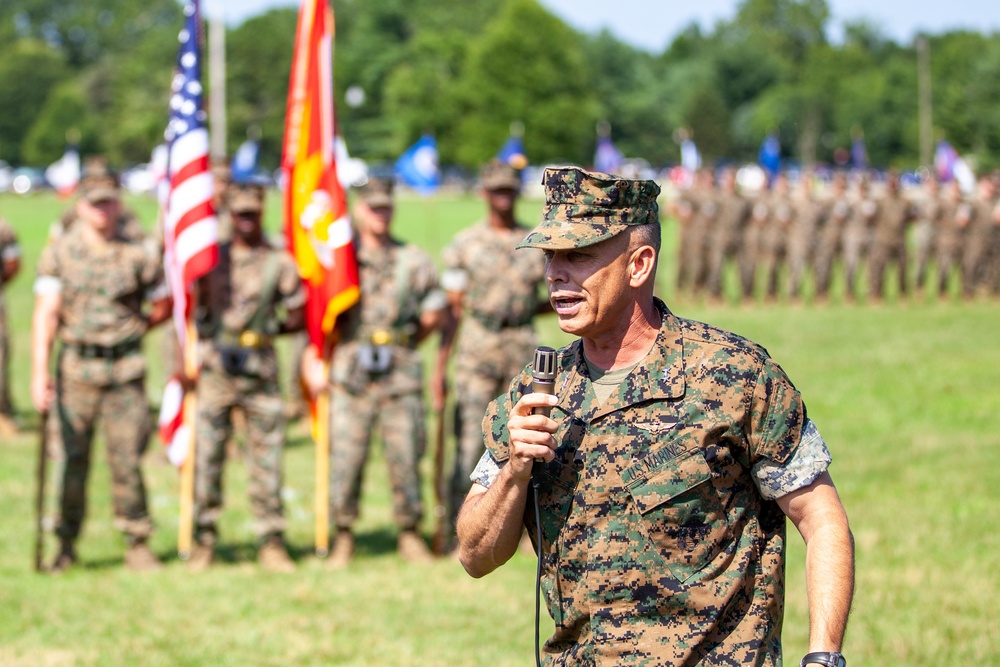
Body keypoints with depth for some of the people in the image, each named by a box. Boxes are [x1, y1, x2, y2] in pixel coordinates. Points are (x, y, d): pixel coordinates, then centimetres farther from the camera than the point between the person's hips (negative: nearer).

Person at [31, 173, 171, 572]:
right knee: (74, 458, 3)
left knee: (128, 459, -2)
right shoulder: (59, 252, 2)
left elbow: (163, 305, 17)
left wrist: (133, 329, 9)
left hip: (125, 370, 0)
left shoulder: (138, 255, 4)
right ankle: (66, 544, 12)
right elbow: (46, 312, -3)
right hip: (77, 370, 0)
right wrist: (40, 372, -10)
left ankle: (137, 543, 8)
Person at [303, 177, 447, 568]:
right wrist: (311, 362, -3)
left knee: (405, 458, 2)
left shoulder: (414, 261, 9)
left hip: (400, 373, 1)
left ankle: (410, 535, 13)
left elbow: (435, 315, 16)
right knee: (345, 457, -3)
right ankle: (343, 539, 7)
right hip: (351, 373, -1)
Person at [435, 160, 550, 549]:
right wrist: (440, 367, -3)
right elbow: (453, 310, 2)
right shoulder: (465, 245, 2)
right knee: (469, 444, -6)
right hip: (477, 351, -2)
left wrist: (525, 310, -5)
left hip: (524, 346, 2)